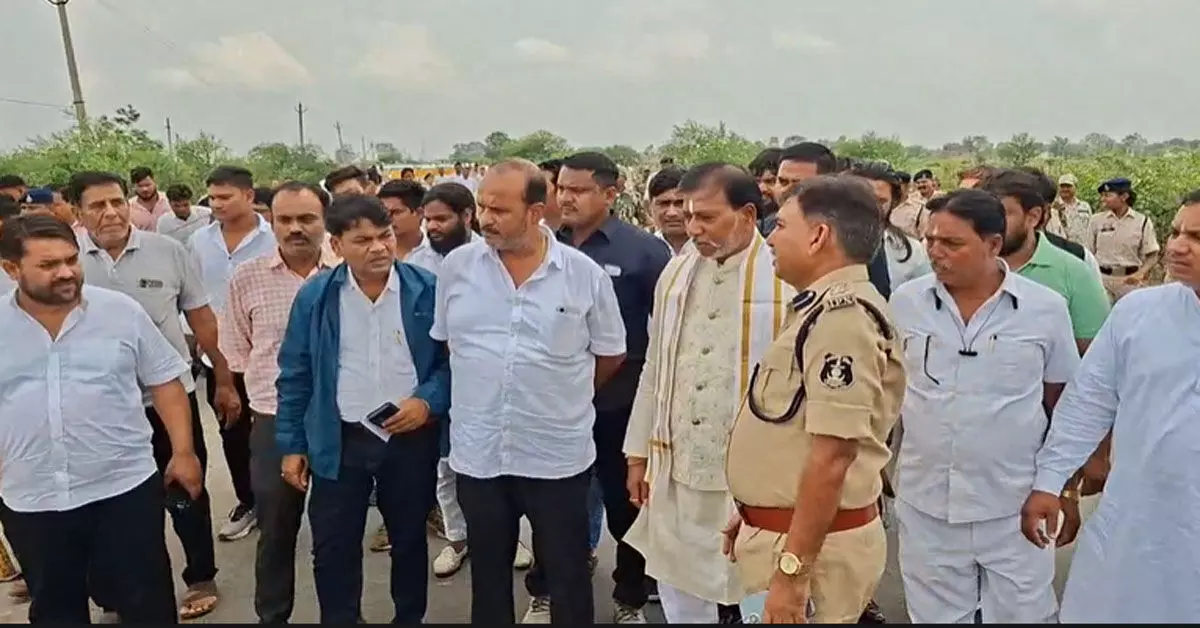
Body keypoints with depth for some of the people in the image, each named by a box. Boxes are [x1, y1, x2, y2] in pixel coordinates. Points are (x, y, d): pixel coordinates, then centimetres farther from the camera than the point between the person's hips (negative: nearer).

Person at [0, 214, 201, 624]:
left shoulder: (122, 311, -4)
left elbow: (164, 382, 1)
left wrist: (183, 452, -2)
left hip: (126, 488, -1)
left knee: (148, 604, 8)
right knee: (55, 610, 19)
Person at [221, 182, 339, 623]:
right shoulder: (246, 278, -1)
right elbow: (236, 349, 10)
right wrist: (271, 384, 9)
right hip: (275, 422, 0)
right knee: (275, 531, 13)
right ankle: (272, 617, 31)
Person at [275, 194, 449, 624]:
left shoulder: (427, 290, -8)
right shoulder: (314, 296, -4)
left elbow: (451, 359, 0)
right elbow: (295, 375, 2)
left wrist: (429, 401, -16)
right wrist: (292, 444, 1)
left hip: (411, 438, 0)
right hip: (340, 441, 0)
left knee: (409, 540, 18)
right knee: (333, 548, 9)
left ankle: (410, 619, 39)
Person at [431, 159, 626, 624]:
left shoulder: (585, 274, -7)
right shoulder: (456, 267, -1)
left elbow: (610, 354, 4)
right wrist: (481, 389, 10)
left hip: (559, 455, -2)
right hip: (477, 453, 2)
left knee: (567, 573, 13)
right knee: (488, 573, 18)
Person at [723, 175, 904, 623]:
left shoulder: (841, 317, -22)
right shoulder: (822, 309, 11)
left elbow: (832, 456, -26)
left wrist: (792, 570, -24)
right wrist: (755, 512, 21)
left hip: (814, 544, -9)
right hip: (782, 529, 9)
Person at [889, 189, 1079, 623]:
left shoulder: (1047, 309, -7)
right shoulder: (905, 301, -3)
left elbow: (1063, 407, 3)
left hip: (1016, 508, -1)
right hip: (926, 506, 2)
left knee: (1023, 616, 13)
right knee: (936, 617, 17)